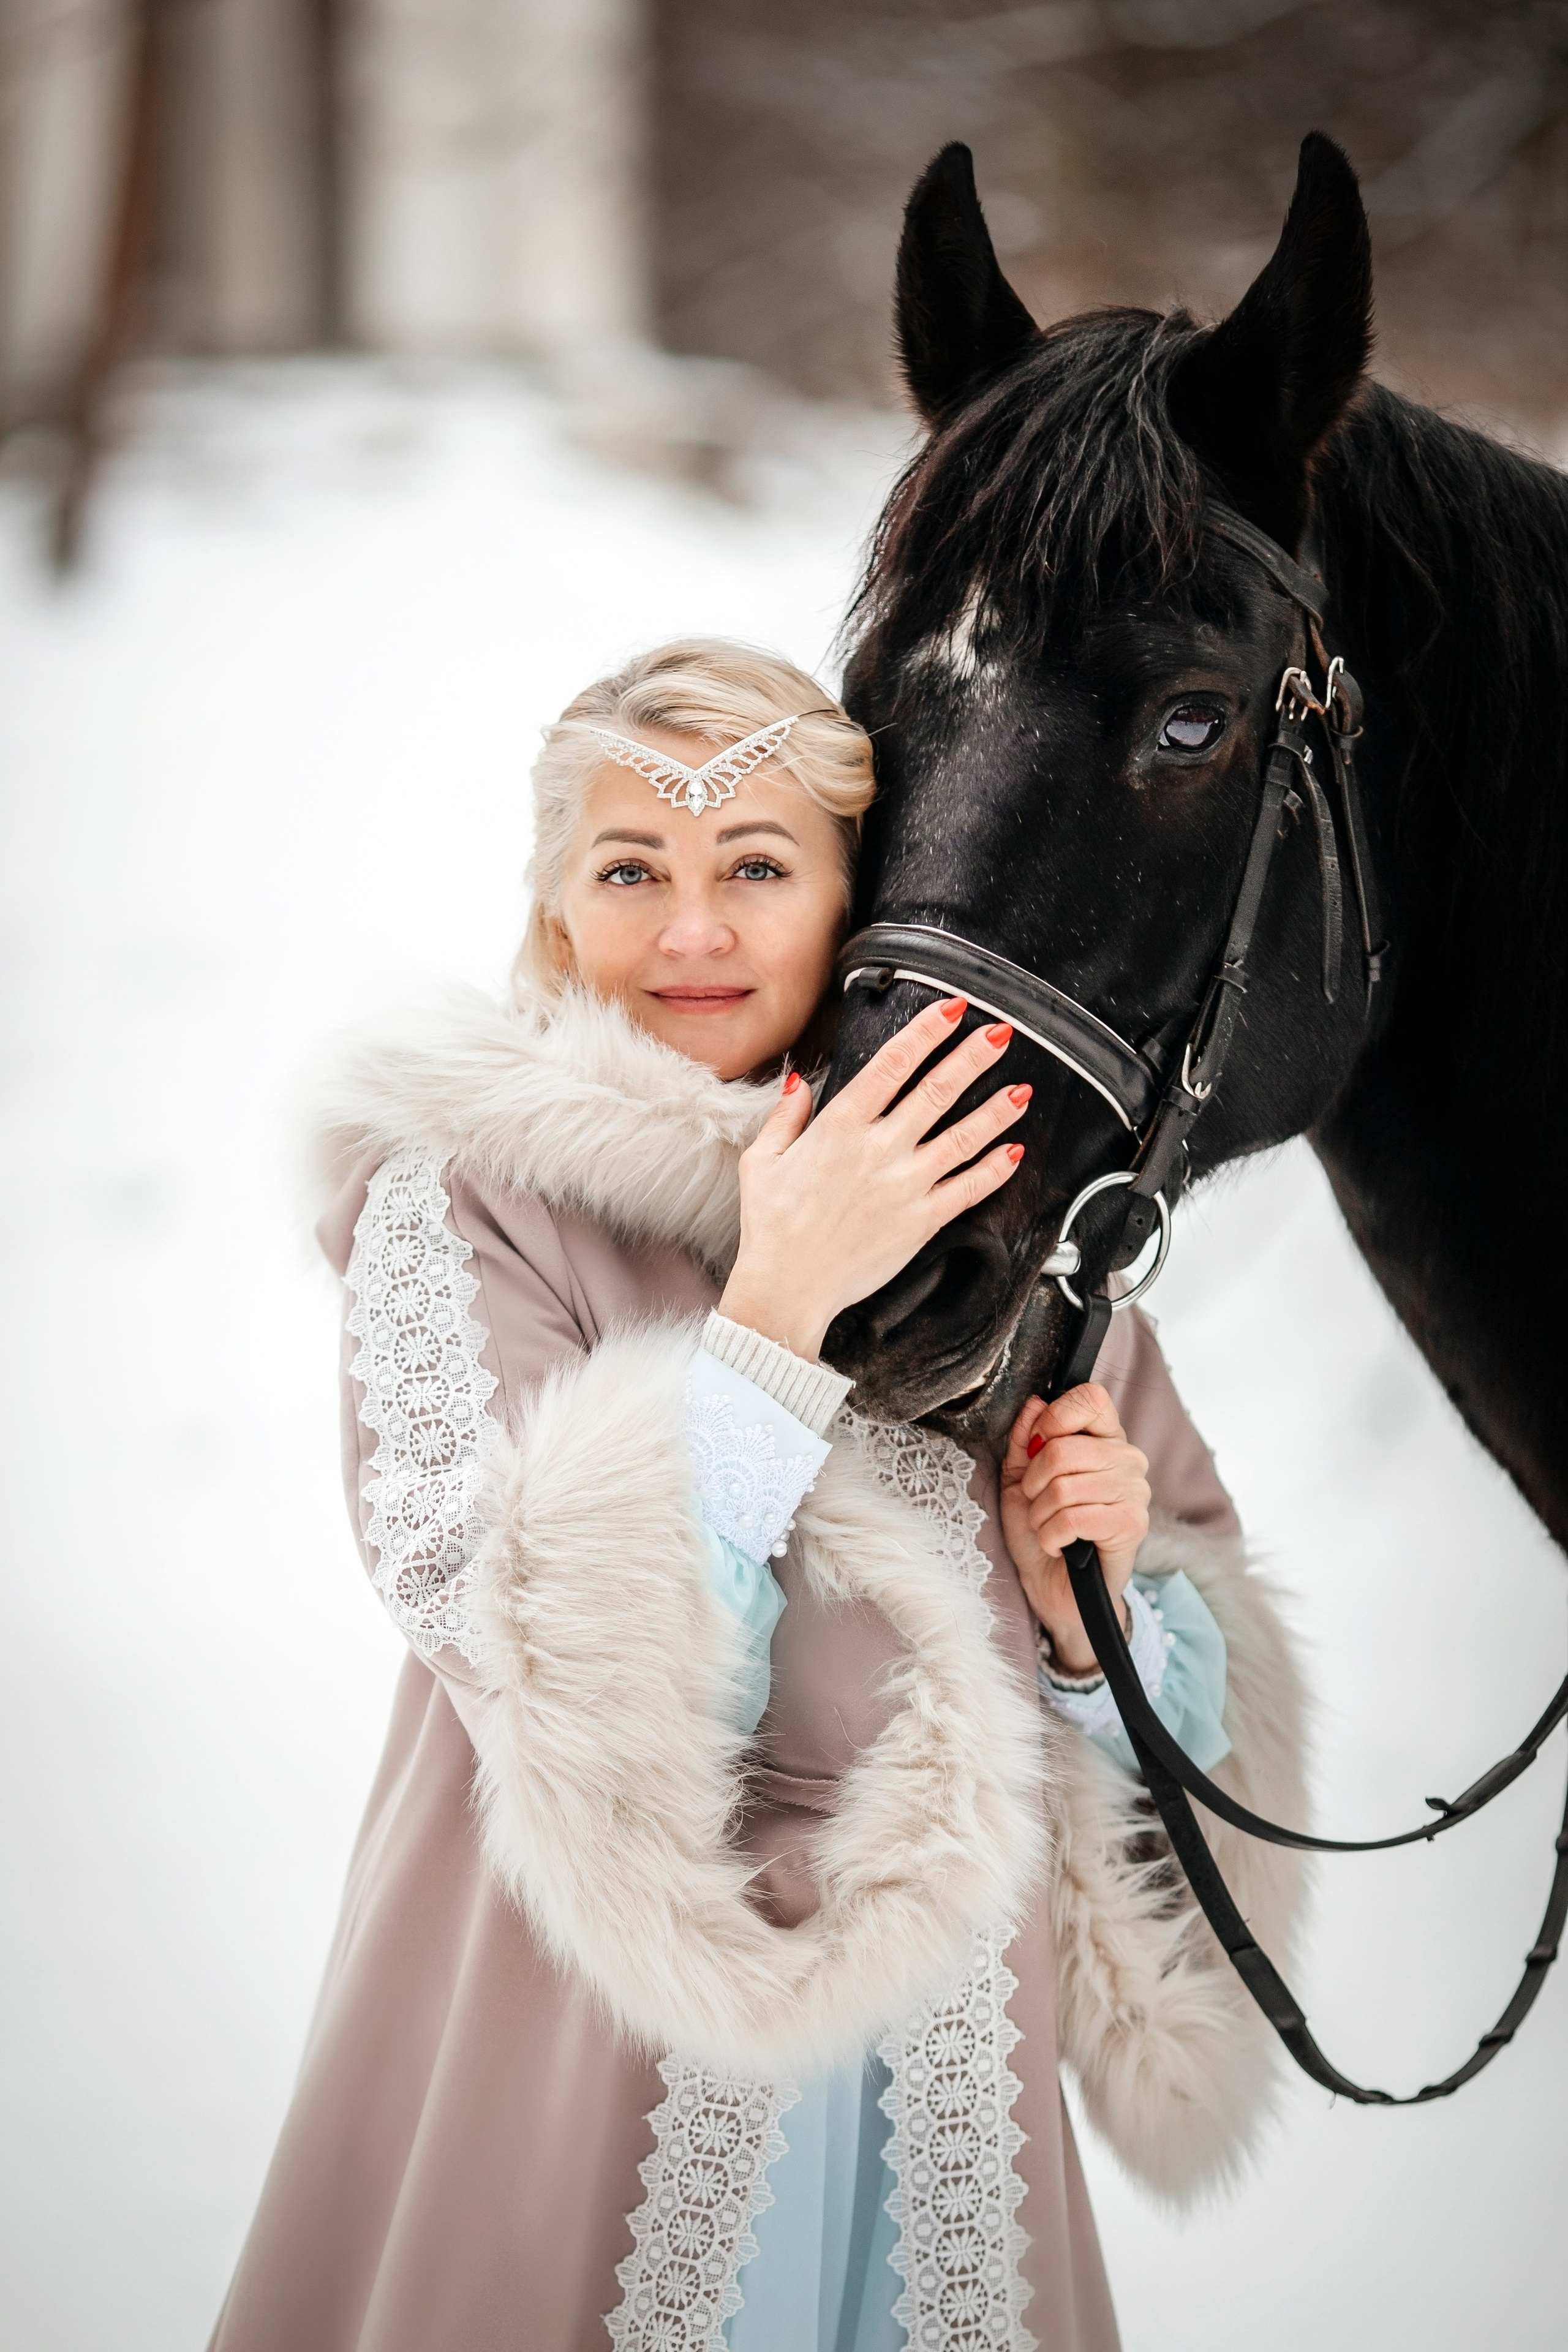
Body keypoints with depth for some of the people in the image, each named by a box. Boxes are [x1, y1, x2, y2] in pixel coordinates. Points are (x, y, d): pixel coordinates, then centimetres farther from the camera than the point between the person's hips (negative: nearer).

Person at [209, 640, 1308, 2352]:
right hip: (589, 2065, -3)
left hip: (953, 2075, 4)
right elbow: (537, 1664, -20)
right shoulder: (461, 1191, -7)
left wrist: (1089, 1612, -11)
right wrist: (779, 1307, -24)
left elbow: (1193, 1725, 10)